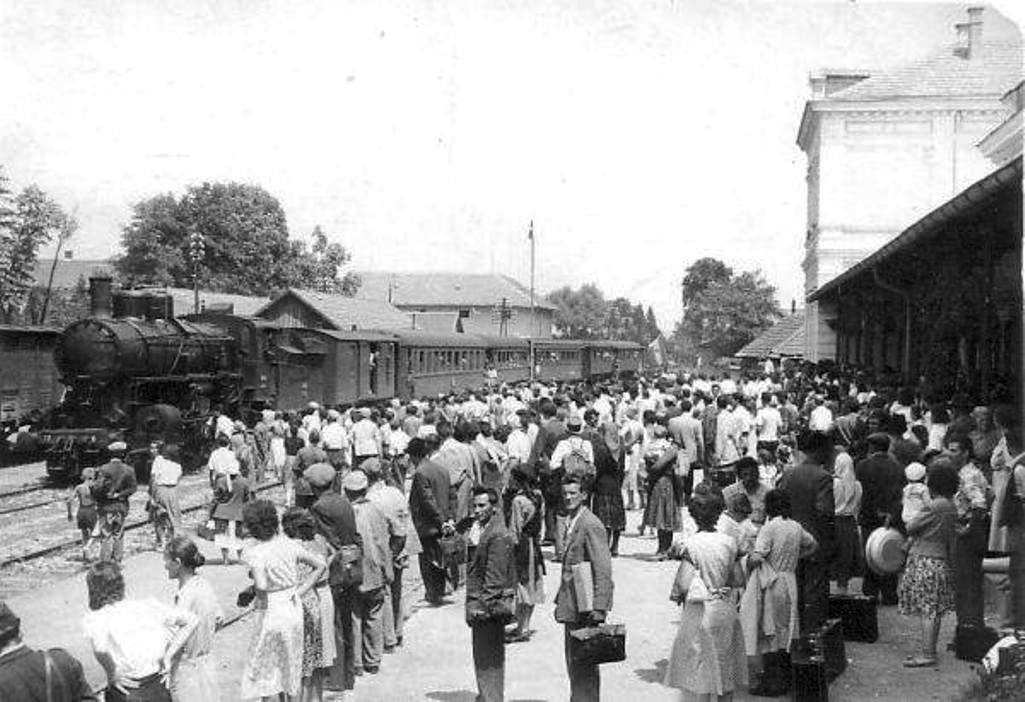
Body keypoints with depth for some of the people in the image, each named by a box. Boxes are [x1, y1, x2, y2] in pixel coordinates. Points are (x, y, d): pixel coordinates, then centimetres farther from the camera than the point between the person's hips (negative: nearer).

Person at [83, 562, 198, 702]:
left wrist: (112, 675, -11)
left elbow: (100, 649, -28)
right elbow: (192, 620, 4)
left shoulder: (92, 619, -5)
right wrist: (168, 657, 4)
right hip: (157, 690, 3)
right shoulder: (146, 606, 4)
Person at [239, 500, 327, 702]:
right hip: (295, 609, 6)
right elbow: (321, 565, 4)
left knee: (266, 671, 9)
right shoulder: (288, 544, -1)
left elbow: (261, 585, -33)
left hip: (273, 612, -6)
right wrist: (300, 590, 5)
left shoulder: (255, 553, -18)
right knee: (291, 669, 20)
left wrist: (254, 584, -10)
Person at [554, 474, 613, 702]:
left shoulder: (591, 525, -15)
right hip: (572, 607, 10)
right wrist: (560, 601, 18)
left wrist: (598, 608, -23)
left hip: (585, 607, -10)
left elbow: (603, 570, -19)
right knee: (574, 664, 16)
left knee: (583, 667, -7)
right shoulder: (572, 523, 14)